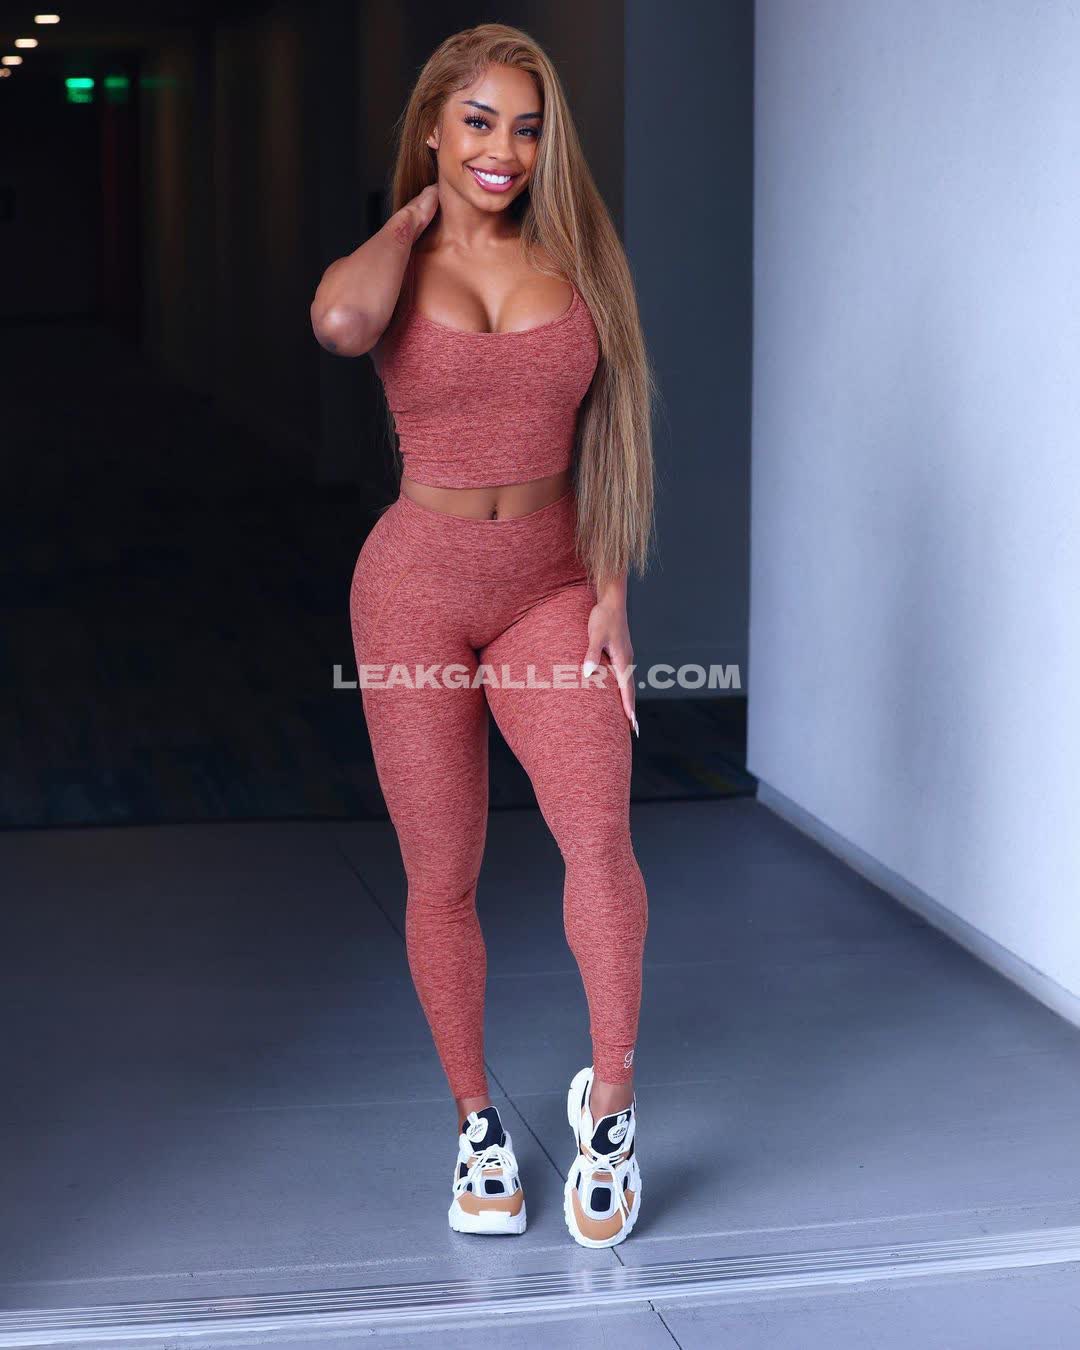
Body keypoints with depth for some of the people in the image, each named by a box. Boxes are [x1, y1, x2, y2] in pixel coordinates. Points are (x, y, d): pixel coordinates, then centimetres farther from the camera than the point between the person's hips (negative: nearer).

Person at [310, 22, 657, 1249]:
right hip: (418, 588, -1)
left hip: (550, 586, 1)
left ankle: (608, 1100, -2)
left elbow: (606, 434, 9)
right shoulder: (389, 267, -3)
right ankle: (477, 1124, 23)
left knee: (599, 834, -19)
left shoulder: (577, 259, 5)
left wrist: (610, 588, 1)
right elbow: (339, 321, -29)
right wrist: (415, 217, -10)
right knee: (441, 879, 5)